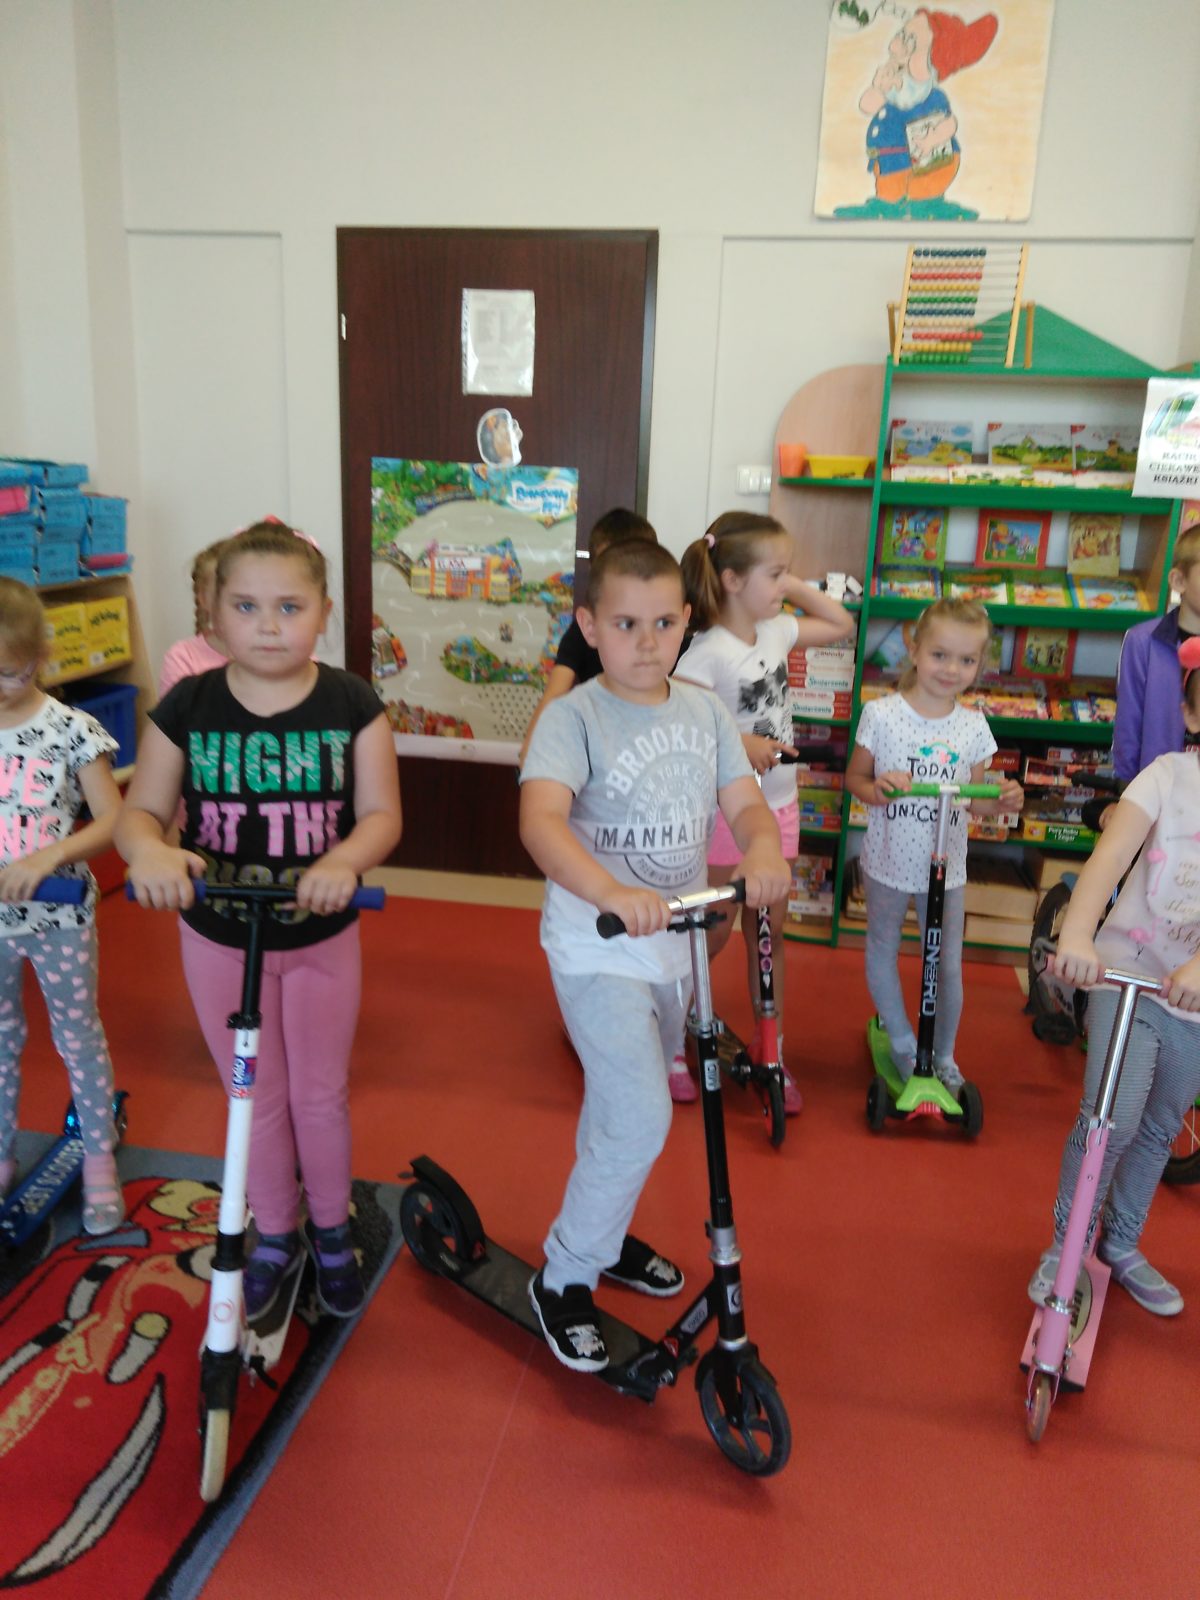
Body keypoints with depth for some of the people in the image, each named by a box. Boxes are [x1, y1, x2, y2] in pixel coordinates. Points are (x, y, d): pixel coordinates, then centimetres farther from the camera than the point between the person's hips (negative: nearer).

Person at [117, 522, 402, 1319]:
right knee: (256, 1100, 16)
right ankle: (275, 1237, 40)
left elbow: (381, 814, -13)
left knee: (320, 1096, 15)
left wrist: (344, 860, -35)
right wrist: (150, 851, -31)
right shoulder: (187, 706, -10)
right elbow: (141, 812, -7)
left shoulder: (352, 704, -12)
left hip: (323, 935, -1)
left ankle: (332, 1231, 40)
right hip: (219, 939, 1)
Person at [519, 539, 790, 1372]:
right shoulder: (574, 717, -17)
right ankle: (564, 1277, 12)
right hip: (597, 951, -6)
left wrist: (763, 849, -26)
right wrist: (610, 892, -48)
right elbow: (541, 818, -31)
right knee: (640, 1118, -12)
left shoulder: (704, 711, 2)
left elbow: (744, 800, -2)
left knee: (624, 1111, 22)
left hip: (675, 942, 6)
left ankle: (605, 1237, 46)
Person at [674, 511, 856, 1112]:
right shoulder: (708, 652, -20)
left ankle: (772, 1054, 25)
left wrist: (794, 588, 3)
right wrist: (738, 743, -30)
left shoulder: (776, 630, 1)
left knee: (769, 933, 13)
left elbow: (842, 624, 14)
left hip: (777, 805, 6)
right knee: (714, 934, 5)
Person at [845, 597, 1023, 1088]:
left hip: (946, 867, 2)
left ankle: (944, 1056, 32)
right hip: (888, 862, -2)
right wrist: (876, 789, -25)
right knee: (882, 952, 14)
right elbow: (854, 776, -3)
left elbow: (972, 798, 7)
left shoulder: (974, 726, -1)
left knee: (949, 966, 10)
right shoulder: (881, 714, -11)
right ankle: (902, 1042, 37)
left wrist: (1001, 801, -14)